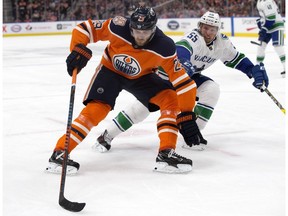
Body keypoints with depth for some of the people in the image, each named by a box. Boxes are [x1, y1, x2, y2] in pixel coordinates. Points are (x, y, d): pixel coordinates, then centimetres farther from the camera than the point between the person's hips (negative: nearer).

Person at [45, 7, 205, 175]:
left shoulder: (164, 48, -32)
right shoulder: (119, 27, -32)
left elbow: (182, 81, -30)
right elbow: (85, 28, -21)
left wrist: (187, 116, -32)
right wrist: (79, 50, -39)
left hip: (141, 77, 2)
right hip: (110, 69, -2)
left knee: (171, 99, -16)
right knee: (96, 109, -21)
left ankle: (166, 153, -14)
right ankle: (59, 153, -16)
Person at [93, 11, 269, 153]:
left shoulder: (222, 43, -7)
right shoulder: (194, 38, -29)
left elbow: (237, 59, 7)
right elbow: (180, 51, -50)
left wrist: (255, 71, -2)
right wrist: (183, 64, -70)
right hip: (168, 71, -6)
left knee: (212, 90, -18)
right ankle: (107, 136, -13)